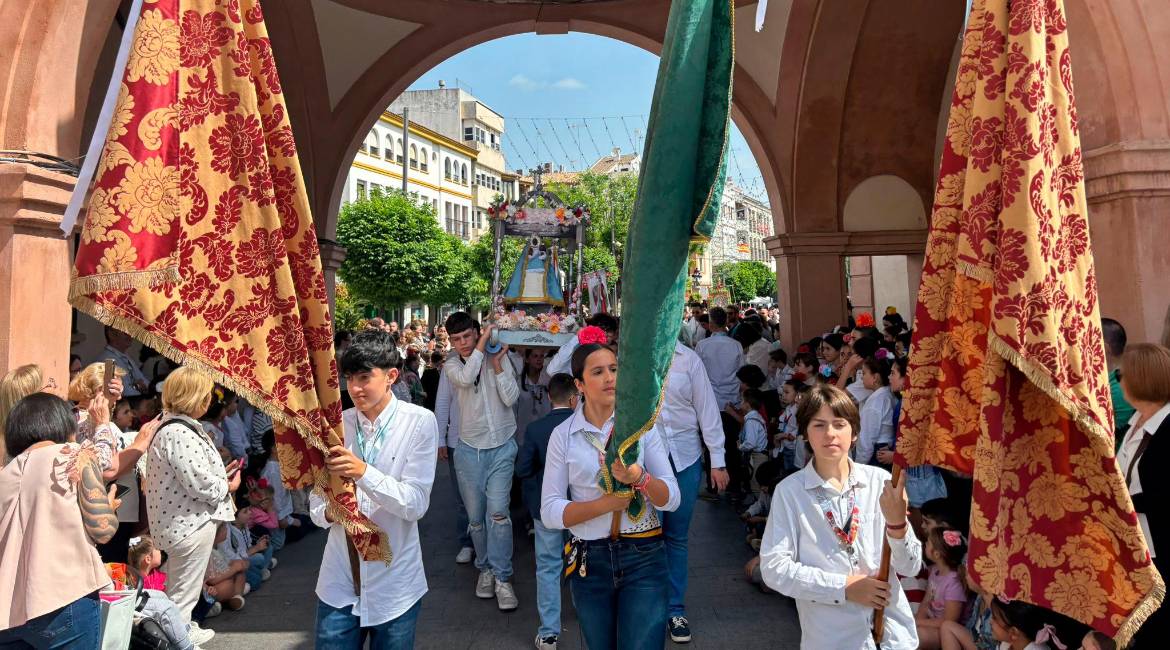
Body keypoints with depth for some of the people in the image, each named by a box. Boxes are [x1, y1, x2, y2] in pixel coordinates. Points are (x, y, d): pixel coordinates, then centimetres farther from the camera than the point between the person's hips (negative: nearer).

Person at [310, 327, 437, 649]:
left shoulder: (419, 422, -11)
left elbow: (416, 504, -16)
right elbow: (316, 505, 4)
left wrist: (363, 472, -28)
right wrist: (328, 510, -18)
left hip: (394, 584, -2)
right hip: (339, 583, 2)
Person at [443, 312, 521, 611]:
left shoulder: (500, 358, 0)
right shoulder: (451, 365, 1)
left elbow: (511, 398, -8)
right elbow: (466, 377, -23)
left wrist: (497, 363, -13)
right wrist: (483, 343, -16)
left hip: (501, 448, -1)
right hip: (470, 449, 2)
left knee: (498, 512, -12)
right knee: (475, 517, 9)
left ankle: (502, 578, -3)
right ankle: (485, 568, 28)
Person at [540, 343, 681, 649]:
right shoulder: (563, 435, -4)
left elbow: (672, 499, -8)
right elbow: (550, 513, -7)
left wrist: (639, 478, -27)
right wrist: (605, 503, -19)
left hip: (643, 559, -1)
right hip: (589, 561, 1)